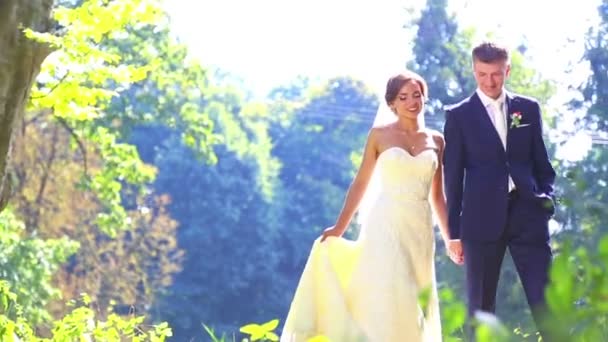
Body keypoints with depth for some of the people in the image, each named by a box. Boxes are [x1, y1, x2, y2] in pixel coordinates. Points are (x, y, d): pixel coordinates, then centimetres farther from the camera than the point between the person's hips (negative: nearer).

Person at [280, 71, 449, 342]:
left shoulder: (436, 140, 11)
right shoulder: (379, 135, 3)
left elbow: (438, 195, 14)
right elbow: (360, 183, 3)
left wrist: (451, 237, 9)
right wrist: (339, 228, -2)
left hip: (420, 229, 4)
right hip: (386, 224, -3)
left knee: (416, 303, 4)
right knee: (386, 296, -12)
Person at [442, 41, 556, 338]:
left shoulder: (528, 109, 11)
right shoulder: (459, 116, 4)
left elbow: (542, 163, 17)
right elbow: (452, 177, 4)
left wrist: (547, 199, 2)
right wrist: (454, 232, 2)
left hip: (527, 214, 1)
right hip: (482, 220, -1)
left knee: (545, 301, -6)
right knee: (481, 306, 3)